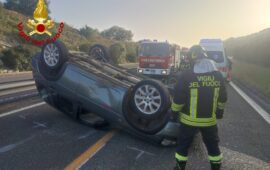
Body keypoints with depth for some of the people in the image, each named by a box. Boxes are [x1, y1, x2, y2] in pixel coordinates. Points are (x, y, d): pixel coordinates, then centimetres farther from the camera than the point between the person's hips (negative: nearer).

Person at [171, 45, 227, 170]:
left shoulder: (186, 76, -17)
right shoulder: (218, 75, -4)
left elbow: (178, 98, -14)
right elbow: (222, 98, 6)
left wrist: (174, 111, 3)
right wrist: (220, 111, 22)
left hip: (189, 119, -3)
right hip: (210, 120, 3)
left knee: (183, 145, 16)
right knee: (213, 145, 21)